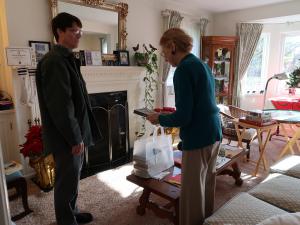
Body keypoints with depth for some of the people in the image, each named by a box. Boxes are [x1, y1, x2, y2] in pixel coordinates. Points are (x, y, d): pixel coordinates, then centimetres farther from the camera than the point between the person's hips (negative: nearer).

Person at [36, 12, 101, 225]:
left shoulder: (66, 58, 13)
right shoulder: (54, 61, -18)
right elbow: (60, 105, -24)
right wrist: (74, 138, -20)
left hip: (74, 133, 10)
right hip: (66, 137, -10)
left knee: (72, 178, 22)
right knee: (67, 181, 6)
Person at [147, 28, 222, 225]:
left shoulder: (183, 69, -17)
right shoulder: (202, 65, 12)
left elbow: (183, 117, -21)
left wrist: (159, 119, -5)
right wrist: (172, 114, 18)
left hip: (198, 138, -10)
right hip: (214, 134, 10)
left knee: (192, 192, 6)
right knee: (207, 184, 23)